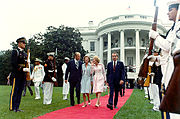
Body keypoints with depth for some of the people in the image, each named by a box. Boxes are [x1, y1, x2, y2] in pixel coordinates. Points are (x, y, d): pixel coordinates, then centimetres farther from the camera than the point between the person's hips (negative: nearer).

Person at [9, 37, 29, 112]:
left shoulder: (25, 53, 19)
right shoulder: (15, 52, -4)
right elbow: (13, 64, -15)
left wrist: (27, 70, 6)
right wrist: (22, 69, -19)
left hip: (23, 75, 7)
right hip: (17, 74, -7)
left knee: (20, 91, 9)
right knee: (14, 91, -2)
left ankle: (17, 107, 15)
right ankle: (12, 107, 5)